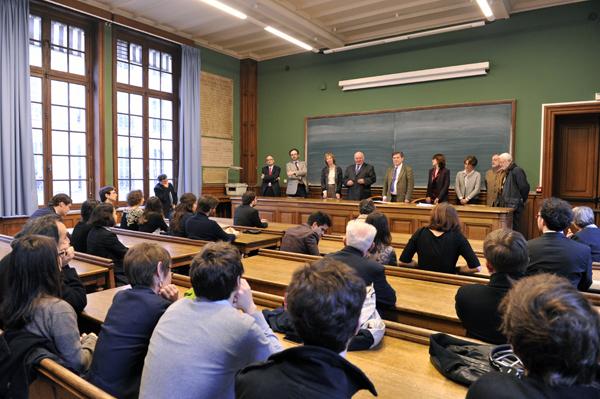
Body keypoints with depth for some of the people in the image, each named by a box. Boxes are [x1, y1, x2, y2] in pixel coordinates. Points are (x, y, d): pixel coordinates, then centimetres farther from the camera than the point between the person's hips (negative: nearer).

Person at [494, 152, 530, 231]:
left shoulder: (517, 171, -11)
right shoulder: (506, 172, 18)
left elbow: (524, 187, -17)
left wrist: (521, 201, -6)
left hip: (514, 208, -9)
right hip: (505, 206, 9)